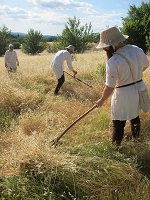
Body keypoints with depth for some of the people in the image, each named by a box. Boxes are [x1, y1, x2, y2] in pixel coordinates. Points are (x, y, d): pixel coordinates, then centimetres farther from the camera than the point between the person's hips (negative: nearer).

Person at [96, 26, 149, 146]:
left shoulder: (113, 62, -26)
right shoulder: (137, 50, -6)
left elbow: (110, 87, -21)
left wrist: (102, 100, -5)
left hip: (124, 95, -7)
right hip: (140, 89, 7)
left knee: (118, 123, 10)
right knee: (135, 117, 28)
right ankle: (135, 138, 48)